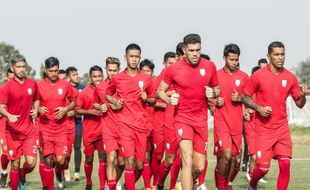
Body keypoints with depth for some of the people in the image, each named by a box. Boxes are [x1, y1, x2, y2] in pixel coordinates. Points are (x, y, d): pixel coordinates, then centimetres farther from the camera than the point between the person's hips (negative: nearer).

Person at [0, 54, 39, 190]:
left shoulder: (32, 84, 6)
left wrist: (35, 110, 4)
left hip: (29, 129, 2)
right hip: (13, 131, -2)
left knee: (31, 163, -8)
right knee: (15, 164, 2)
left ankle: (22, 176, 25)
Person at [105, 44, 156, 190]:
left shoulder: (146, 79, 7)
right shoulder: (117, 78, 4)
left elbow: (153, 99, 16)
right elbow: (107, 94, 19)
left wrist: (146, 99, -5)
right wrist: (115, 102, -1)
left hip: (141, 124, 2)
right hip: (125, 123, -2)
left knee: (140, 164, 5)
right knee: (129, 159, -16)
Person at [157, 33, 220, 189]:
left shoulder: (209, 66, -1)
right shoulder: (173, 69, -8)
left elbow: (217, 90, 13)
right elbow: (160, 91, 4)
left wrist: (213, 93, -10)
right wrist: (169, 99, -17)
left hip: (201, 119, 3)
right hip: (182, 118, -3)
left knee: (199, 167, 7)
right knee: (188, 160, -21)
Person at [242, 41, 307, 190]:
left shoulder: (290, 77, 2)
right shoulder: (258, 76, -7)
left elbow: (300, 104, 8)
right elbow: (244, 97, 2)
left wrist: (303, 95, -13)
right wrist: (259, 108, -13)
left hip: (282, 127, 3)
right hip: (264, 128, -3)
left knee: (285, 164, -9)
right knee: (263, 167, -2)